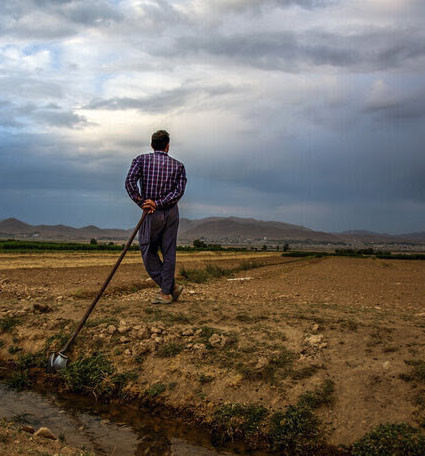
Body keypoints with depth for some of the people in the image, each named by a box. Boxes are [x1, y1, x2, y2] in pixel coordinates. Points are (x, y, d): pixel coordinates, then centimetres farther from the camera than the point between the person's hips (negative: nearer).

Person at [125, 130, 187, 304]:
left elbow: (129, 182, -15)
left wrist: (141, 203, -11)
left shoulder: (141, 160, -1)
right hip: (171, 213, 3)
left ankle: (171, 287, 9)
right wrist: (158, 203, -12)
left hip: (152, 214, -3)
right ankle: (166, 293, 12)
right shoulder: (178, 165, 5)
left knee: (148, 252, 9)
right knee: (169, 252, 9)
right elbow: (179, 190, -9)